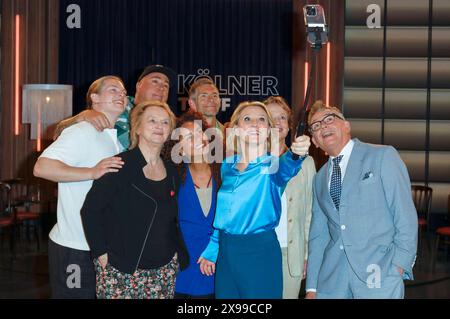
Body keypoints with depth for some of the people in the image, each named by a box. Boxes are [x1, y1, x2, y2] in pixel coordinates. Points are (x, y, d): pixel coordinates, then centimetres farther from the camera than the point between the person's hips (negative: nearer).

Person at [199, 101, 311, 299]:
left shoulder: (272, 164, -6)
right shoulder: (227, 165, 6)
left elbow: (286, 169, -32)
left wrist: (296, 154, -53)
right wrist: (211, 251, 18)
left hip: (260, 252, -4)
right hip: (226, 251, 4)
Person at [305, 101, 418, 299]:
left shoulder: (383, 156, 0)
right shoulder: (320, 178, 16)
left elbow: (405, 214, -5)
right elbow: (318, 233, 15)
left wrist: (399, 266, -12)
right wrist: (312, 287, 9)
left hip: (380, 273, -4)